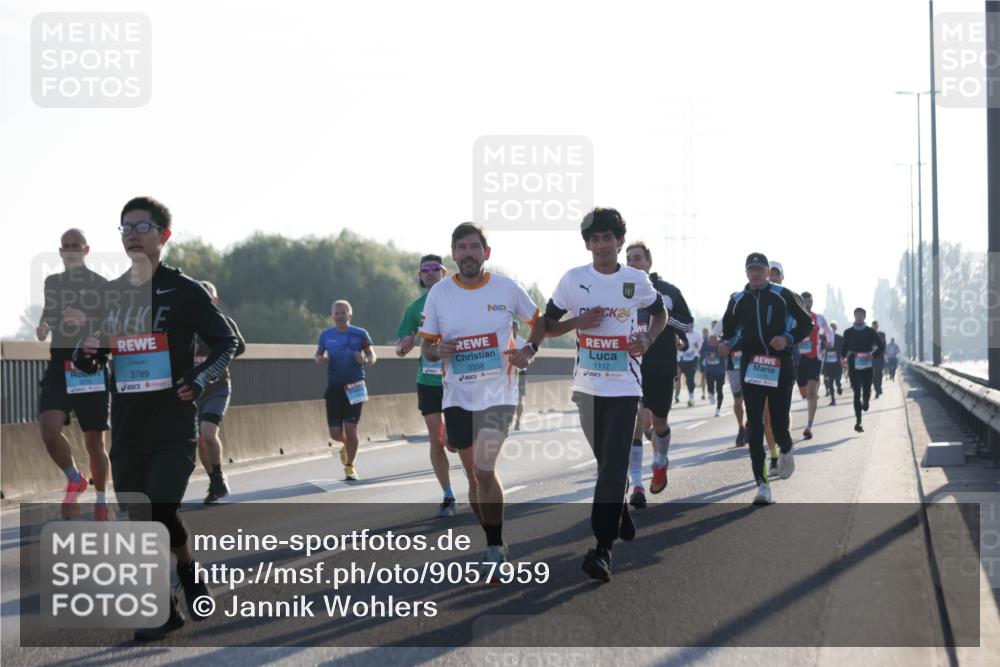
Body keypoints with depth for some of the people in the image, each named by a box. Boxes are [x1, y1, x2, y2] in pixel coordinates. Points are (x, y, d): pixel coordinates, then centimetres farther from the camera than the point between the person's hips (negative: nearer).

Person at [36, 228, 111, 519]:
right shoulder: (51, 283, 11)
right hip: (59, 366, 2)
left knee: (94, 441, 5)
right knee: (48, 428, -20)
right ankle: (75, 479, 5)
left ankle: (101, 499, 24)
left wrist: (87, 321, -24)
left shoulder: (101, 285, 0)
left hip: (91, 367, -2)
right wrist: (42, 329, 1)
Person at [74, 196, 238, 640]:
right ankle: (164, 611, 15)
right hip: (127, 431, 5)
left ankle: (189, 573, 14)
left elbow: (226, 342, 1)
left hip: (174, 428, -5)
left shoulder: (184, 291, -3)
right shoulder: (108, 295, 10)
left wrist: (200, 379, -15)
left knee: (162, 514, -14)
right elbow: (89, 360, 17)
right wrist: (86, 354, -7)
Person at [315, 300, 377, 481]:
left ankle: (349, 467, 10)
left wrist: (365, 360, -22)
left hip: (354, 388, -2)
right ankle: (347, 444, 37)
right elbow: (318, 355, 17)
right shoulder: (326, 336, 5)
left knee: (350, 429, -7)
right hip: (334, 387, 2)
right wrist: (320, 359, -7)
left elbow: (372, 356, 1)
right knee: (335, 433, 0)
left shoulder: (360, 334, -2)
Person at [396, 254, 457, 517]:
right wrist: (406, 345, -15)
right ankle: (448, 496, 14)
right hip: (427, 381, 3)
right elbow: (400, 349, 8)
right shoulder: (416, 307, 7)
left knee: (451, 440, -10)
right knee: (436, 440, 4)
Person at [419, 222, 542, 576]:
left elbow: (540, 320, 11)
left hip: (498, 393, -3)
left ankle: (495, 547, -6)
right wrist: (438, 350, -17)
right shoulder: (439, 293, 0)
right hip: (457, 397, 3)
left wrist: (530, 349, -7)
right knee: (473, 474, 11)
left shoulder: (508, 288, -4)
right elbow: (426, 346, 7)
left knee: (484, 469, -17)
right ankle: (492, 544, 26)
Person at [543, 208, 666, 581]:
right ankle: (623, 522, 37)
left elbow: (660, 314, 17)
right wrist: (578, 321, -14)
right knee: (605, 462, 14)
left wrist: (648, 339, -4)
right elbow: (546, 327, 5)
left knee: (613, 467, -12)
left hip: (625, 385, -2)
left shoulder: (637, 280, -1)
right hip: (587, 384, 2)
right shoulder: (572, 280, -1)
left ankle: (603, 548, -16)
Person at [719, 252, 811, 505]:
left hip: (780, 367, -2)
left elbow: (805, 322, 5)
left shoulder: (783, 295, 1)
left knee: (779, 424, -1)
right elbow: (728, 328, 20)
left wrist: (789, 339, -12)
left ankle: (786, 451, 38)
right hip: (751, 368, 2)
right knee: (754, 427, -7)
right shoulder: (737, 300, 9)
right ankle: (762, 484, -7)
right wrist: (726, 343, -2)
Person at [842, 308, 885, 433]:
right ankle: (858, 421, -8)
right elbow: (845, 349, 16)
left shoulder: (871, 332, 4)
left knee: (866, 391, 3)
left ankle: (865, 401, 43)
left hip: (867, 365, 0)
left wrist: (872, 354, -11)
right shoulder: (848, 333, 7)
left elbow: (881, 347, 4)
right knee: (857, 393, -7)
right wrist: (845, 359, 3)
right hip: (854, 366, 0)